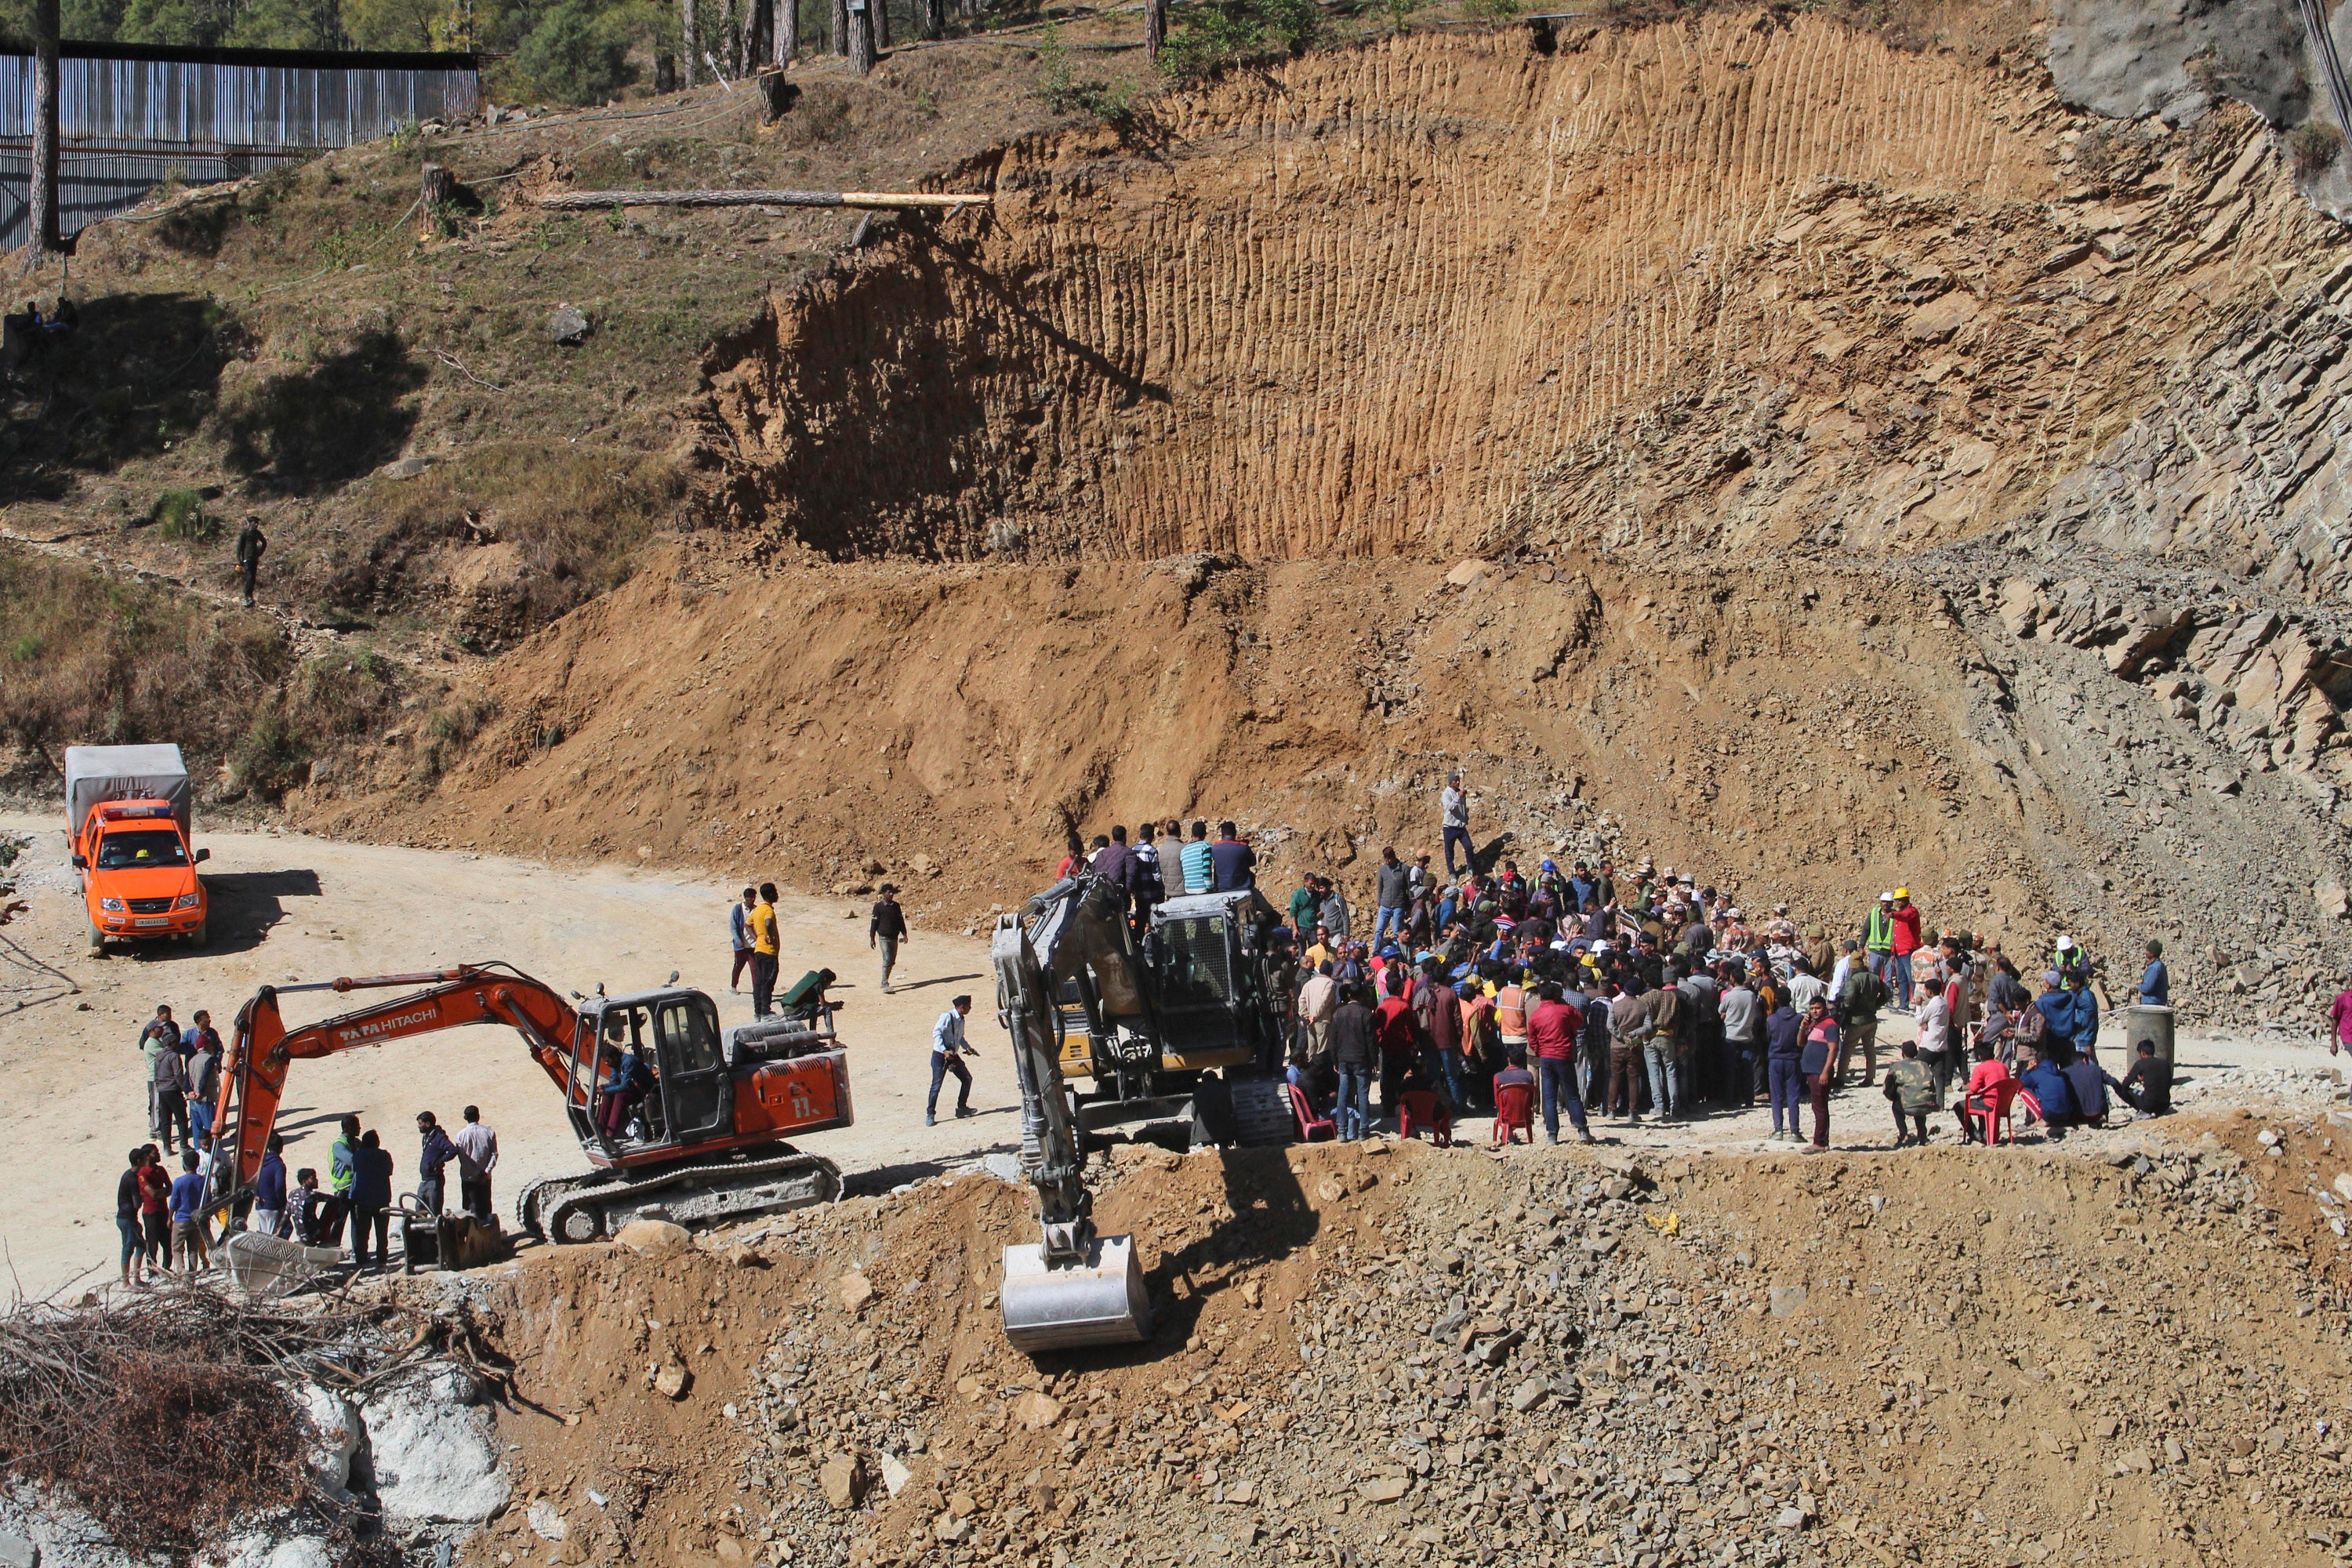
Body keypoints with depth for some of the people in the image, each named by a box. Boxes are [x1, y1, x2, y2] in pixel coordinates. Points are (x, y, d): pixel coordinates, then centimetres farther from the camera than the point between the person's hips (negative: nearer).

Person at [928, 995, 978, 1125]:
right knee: (937, 1084, -11)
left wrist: (968, 1048, 6)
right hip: (940, 1056, -8)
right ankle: (930, 1115, -5)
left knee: (967, 1079, 9)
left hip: (953, 1055, 8)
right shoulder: (947, 1017, -17)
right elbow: (936, 1033, -22)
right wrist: (944, 1051, -29)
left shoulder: (961, 1020, 8)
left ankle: (962, 1108, 22)